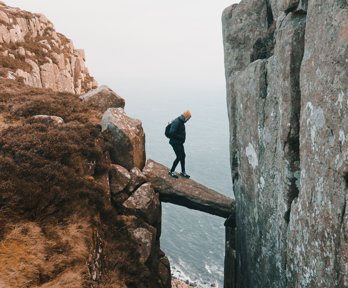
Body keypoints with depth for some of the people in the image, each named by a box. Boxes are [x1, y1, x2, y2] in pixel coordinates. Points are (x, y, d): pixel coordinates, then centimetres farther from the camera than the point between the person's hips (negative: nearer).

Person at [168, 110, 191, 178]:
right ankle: (171, 172, 6)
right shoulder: (176, 122, -21)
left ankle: (183, 172, 23)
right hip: (175, 143, -10)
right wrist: (180, 137, -20)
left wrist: (183, 138, 10)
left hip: (180, 143, 10)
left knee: (183, 156, 12)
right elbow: (172, 133, -29)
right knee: (179, 157, -8)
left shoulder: (181, 122, 11)